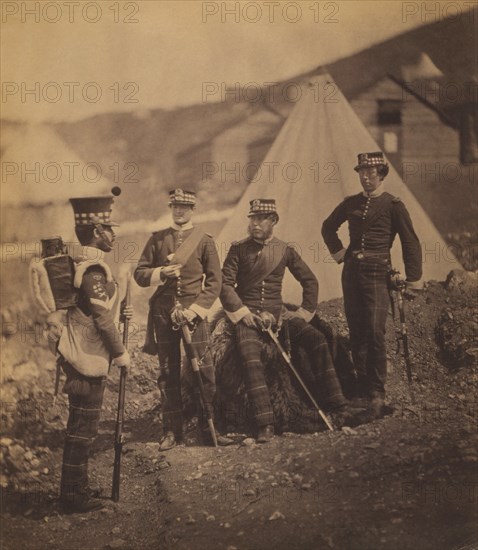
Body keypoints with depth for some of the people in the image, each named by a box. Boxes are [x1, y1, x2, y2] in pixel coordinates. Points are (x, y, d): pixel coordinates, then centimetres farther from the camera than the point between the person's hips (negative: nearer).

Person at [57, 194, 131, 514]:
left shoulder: (84, 263, 12)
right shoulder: (94, 269, -18)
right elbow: (103, 320, -20)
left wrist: (117, 313, 15)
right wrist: (121, 353, -12)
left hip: (80, 356, 10)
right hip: (89, 360, -10)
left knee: (81, 428, 17)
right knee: (83, 430, -1)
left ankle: (74, 490, 27)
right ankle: (75, 496, 8)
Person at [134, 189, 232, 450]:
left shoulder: (205, 240, 4)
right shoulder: (157, 239, 10)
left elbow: (214, 283, 2)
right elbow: (140, 274, 7)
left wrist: (194, 310, -10)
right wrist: (161, 273, -13)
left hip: (194, 311, -1)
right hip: (163, 312, 2)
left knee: (203, 370, -4)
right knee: (168, 373, 5)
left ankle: (207, 428, 7)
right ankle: (172, 430, 13)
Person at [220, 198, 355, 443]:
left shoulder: (285, 250, 7)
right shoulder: (238, 249, 2)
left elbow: (309, 280, 14)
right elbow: (225, 285, -3)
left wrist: (304, 312, 4)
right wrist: (243, 313, -12)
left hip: (277, 312, 2)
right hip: (247, 314, -2)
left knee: (316, 338, -17)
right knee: (251, 359, -27)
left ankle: (335, 402, -12)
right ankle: (265, 425, -27)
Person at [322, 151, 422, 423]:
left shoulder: (393, 204, -1)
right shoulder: (351, 203, 12)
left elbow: (411, 242, -2)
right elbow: (329, 227, 28)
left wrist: (414, 279, -6)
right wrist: (338, 251, 14)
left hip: (377, 273, -5)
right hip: (352, 272, 5)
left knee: (375, 332, -13)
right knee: (357, 333, 6)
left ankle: (377, 397, -9)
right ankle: (363, 391, 14)